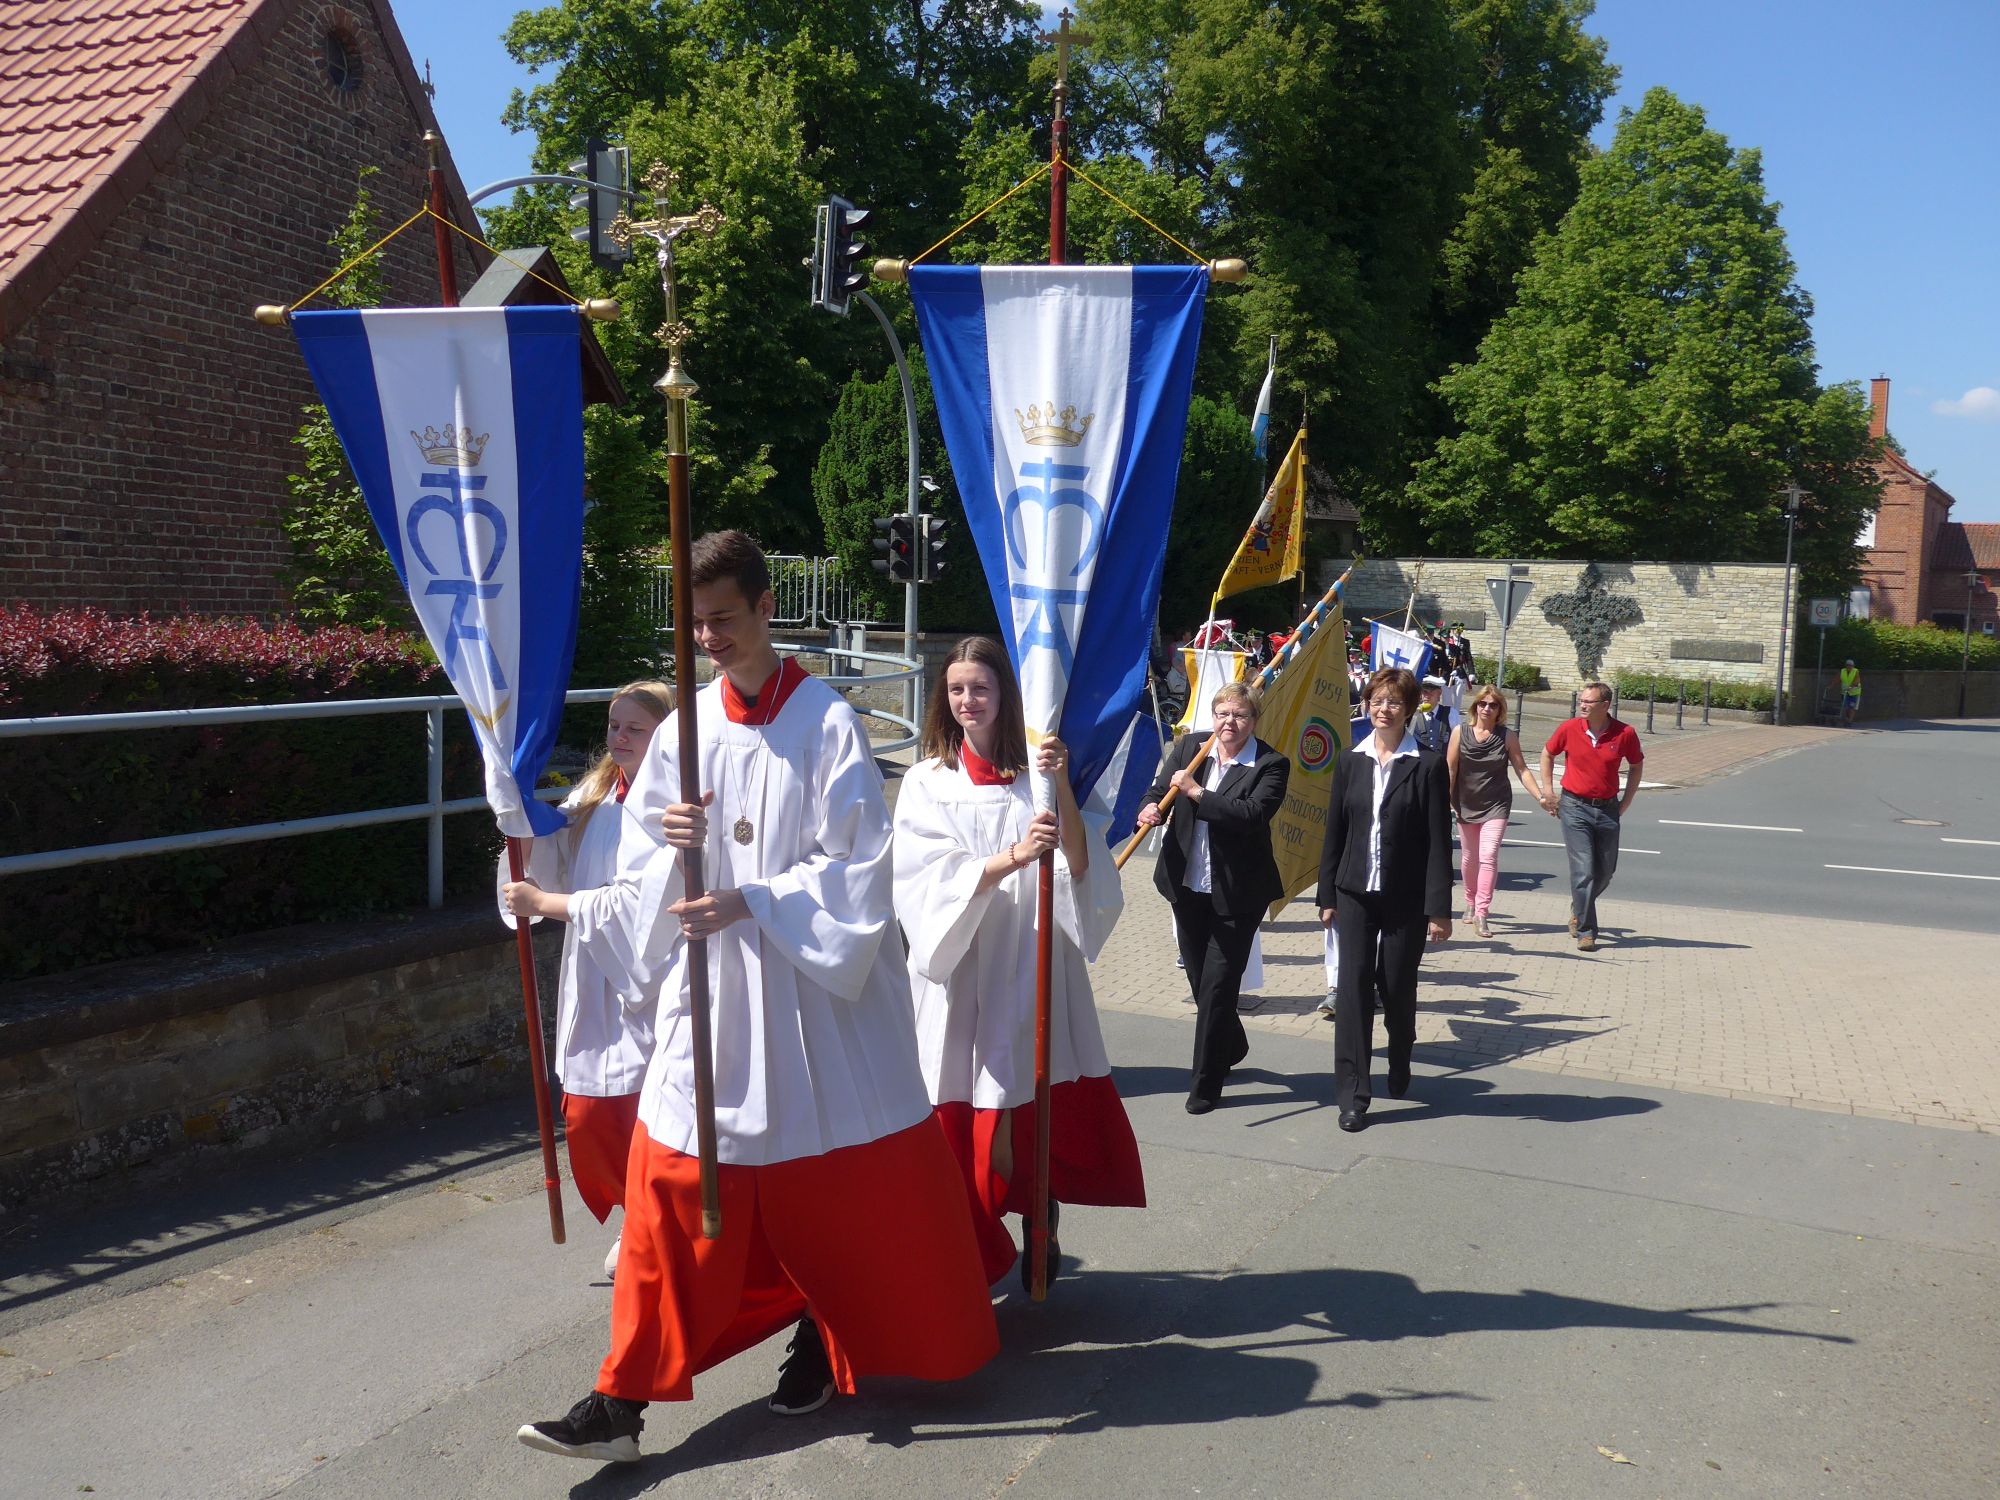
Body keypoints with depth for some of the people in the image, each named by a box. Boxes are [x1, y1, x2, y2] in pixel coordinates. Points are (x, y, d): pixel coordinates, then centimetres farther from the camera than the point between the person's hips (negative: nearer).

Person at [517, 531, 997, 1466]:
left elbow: (858, 871, -12)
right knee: (672, 1188, 1)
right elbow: (640, 883, 5)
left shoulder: (827, 724, -8)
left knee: (842, 1182, 10)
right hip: (708, 995, 3)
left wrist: (752, 903, -20)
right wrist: (667, 843, -16)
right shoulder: (682, 732, 4)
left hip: (817, 993, -3)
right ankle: (623, 1401, 8)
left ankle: (827, 1332, 37)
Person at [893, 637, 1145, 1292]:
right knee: (961, 1126, 1)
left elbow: (1077, 868, -8)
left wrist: (1061, 785, -21)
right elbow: (931, 878, -12)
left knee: (1041, 1112, 3)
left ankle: (1040, 1228, 25)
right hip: (959, 974, -1)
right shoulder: (928, 782, 2)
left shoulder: (1035, 774, 4)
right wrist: (1012, 857, -27)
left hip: (1030, 968, 1)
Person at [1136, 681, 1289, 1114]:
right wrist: (1150, 810, -20)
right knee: (1199, 980, 18)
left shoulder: (1271, 765, -9)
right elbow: (1159, 790, 3)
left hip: (1237, 893, -5)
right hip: (1188, 885, 5)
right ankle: (1232, 1046, 45)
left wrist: (1196, 792, -23)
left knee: (1217, 987, -3)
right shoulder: (1189, 747, 4)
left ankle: (1206, 1083, 8)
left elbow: (1254, 813, -23)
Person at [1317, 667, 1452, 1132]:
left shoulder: (1428, 765, -5)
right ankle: (1352, 1094, -1)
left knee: (1396, 985, 8)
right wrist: (1327, 896, 7)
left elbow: (1439, 841, -7)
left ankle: (1400, 1064, 37)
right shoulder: (1349, 762, 5)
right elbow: (1334, 832, 8)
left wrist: (1439, 908, -10)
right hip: (1355, 893, 2)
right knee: (1353, 985, -5)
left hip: (1406, 897, -2)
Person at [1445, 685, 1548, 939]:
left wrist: (1541, 796, -10)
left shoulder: (1507, 736, -5)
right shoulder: (1460, 732, -4)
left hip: (1496, 805, -2)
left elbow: (1522, 770, -2)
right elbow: (1450, 768, -2)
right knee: (1469, 858, 13)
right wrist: (1447, 800, -4)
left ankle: (1481, 914, -14)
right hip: (1466, 804, 2)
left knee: (1489, 856, -15)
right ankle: (1471, 903, 35)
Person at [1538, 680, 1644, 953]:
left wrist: (1625, 802, 7)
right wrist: (1548, 792, 6)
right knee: (1583, 869, -9)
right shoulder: (1569, 729, -7)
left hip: (1608, 809, 2)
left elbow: (1636, 766, 11)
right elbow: (1547, 754, 11)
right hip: (1574, 807, -2)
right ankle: (1585, 931, -2)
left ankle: (1578, 908, 40)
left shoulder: (1625, 733, -6)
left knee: (1606, 871, 12)